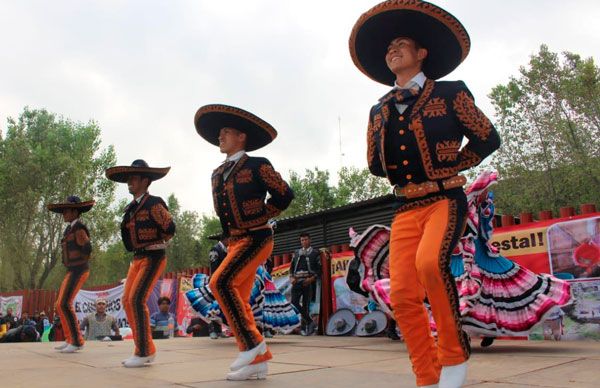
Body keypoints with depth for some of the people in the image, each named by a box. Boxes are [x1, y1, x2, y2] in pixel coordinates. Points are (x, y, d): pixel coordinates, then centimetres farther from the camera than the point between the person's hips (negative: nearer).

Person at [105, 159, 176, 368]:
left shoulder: (153, 203, -12)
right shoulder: (131, 208, 13)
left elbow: (169, 228, -15)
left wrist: (155, 243, 1)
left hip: (153, 258, -9)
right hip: (137, 258, 9)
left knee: (137, 299, -15)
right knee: (127, 300, 4)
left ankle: (144, 352, -7)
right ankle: (147, 349, 12)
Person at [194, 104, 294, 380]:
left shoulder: (257, 165, -6)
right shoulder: (218, 173, 15)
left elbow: (284, 194, -5)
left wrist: (258, 218, -1)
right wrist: (230, 231, 16)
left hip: (256, 238, -8)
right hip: (236, 241, 8)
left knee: (221, 282, -23)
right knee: (238, 300, 4)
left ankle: (252, 343, -15)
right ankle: (257, 360, 10)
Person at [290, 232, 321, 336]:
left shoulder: (315, 253, 6)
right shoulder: (296, 253, 17)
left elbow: (319, 269, 0)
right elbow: (291, 267, 17)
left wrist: (312, 278, -13)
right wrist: (291, 277, 0)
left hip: (308, 282, -3)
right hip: (297, 281, 3)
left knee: (306, 304, -2)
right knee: (294, 301, -11)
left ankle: (304, 327, 8)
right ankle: (310, 321, 0)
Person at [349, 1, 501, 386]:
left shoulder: (450, 93, 4)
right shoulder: (379, 111, 15)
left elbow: (487, 139, 5)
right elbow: (375, 163, 23)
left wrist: (448, 168, 4)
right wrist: (405, 178, 11)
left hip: (445, 200, -4)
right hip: (405, 208, 5)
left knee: (429, 262, -32)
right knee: (403, 295, -7)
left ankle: (454, 352, -9)